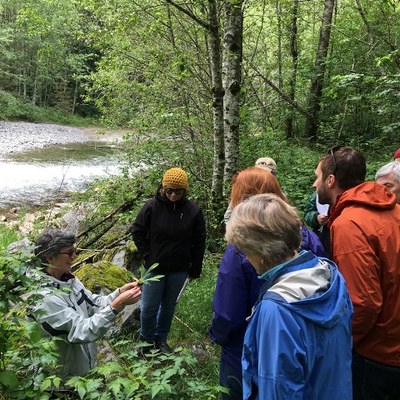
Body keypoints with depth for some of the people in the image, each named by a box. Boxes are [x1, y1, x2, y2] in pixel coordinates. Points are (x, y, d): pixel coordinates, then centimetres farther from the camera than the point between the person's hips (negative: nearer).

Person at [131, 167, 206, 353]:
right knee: (149, 308, 9)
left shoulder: (193, 211, -10)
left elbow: (199, 242, -1)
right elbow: (137, 232, -1)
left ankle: (161, 339, 37)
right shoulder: (152, 206, -13)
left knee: (168, 307, 17)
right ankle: (146, 341, 32)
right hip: (155, 268, -1)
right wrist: (147, 256, -4)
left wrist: (195, 268, 1)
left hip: (179, 271, 1)